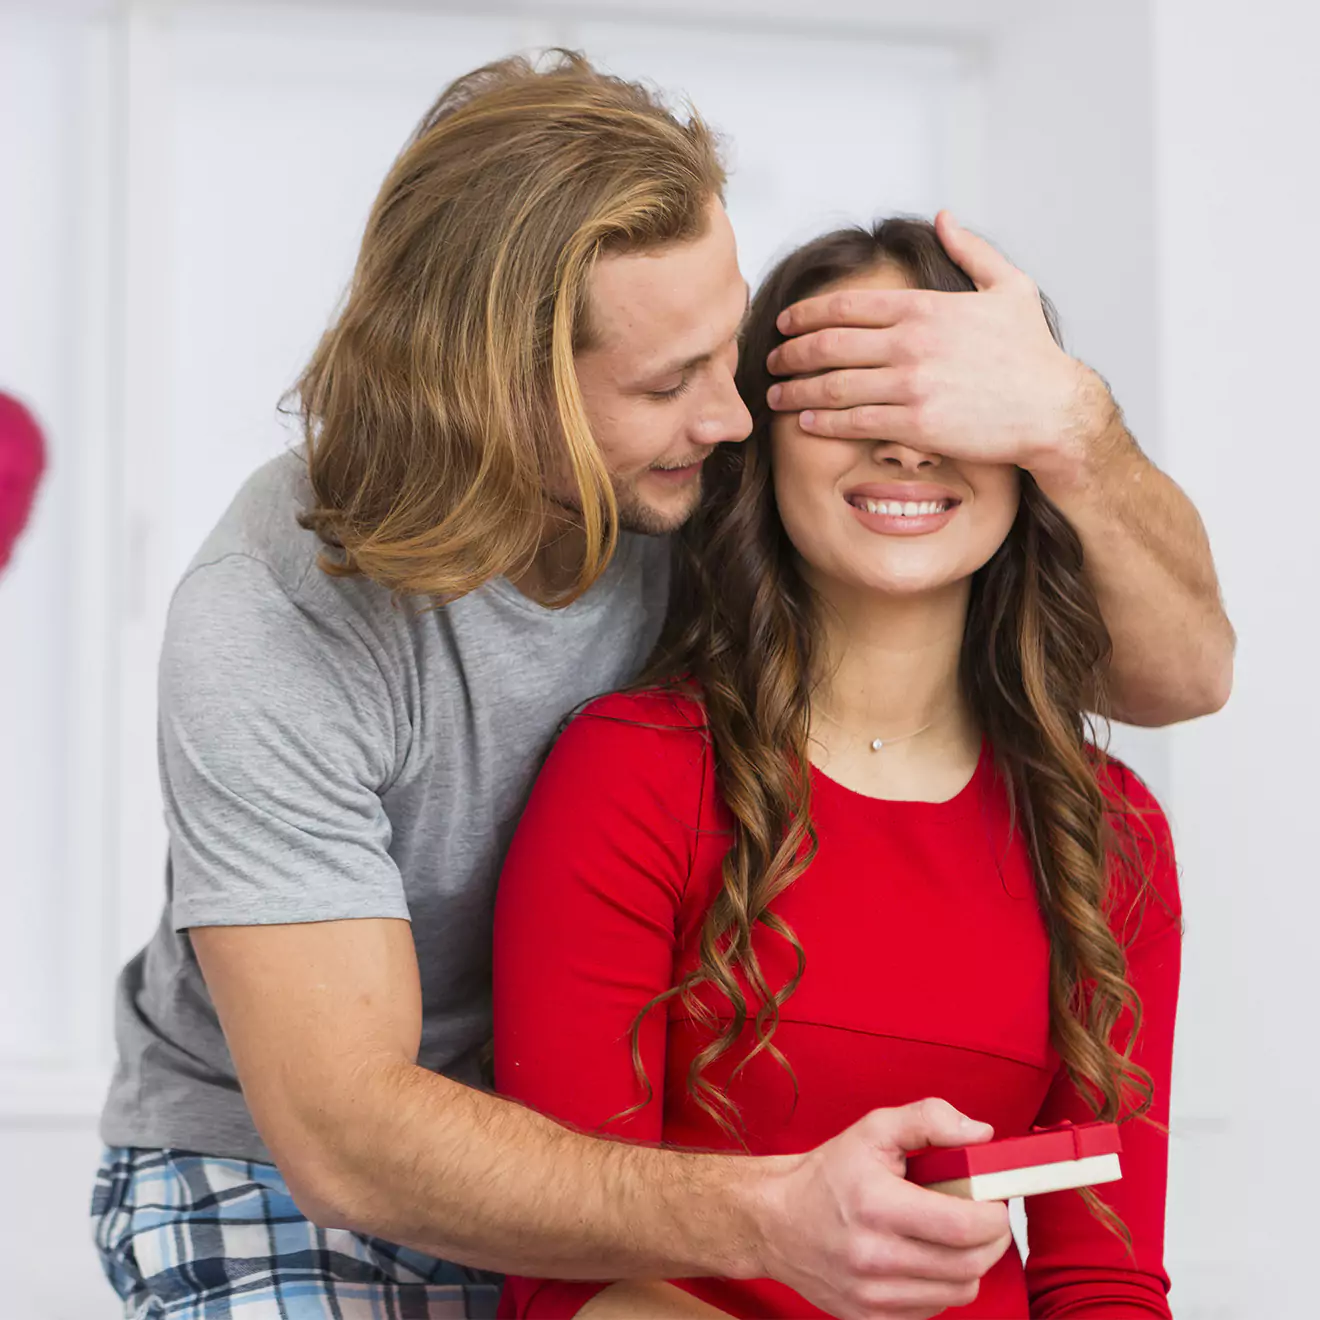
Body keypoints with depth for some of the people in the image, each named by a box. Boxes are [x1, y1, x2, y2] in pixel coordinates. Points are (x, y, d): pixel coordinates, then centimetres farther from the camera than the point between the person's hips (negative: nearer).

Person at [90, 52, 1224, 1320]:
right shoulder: (270, 629, -30)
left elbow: (1180, 670, -13)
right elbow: (342, 1133, -32)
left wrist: (1069, 427, -33)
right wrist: (765, 1216, -46)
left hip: (582, 1153, 3)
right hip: (268, 1184, -3)